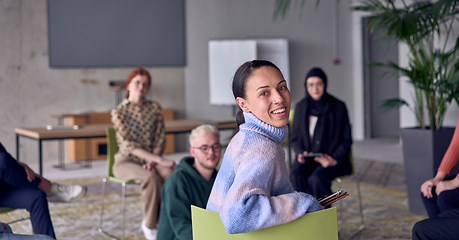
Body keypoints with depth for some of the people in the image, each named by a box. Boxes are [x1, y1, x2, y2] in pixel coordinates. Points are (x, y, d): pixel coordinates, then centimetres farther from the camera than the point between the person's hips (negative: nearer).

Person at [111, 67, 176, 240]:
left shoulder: (155, 108, 7)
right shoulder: (119, 112, -6)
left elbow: (160, 140, 5)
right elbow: (129, 145, -14)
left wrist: (152, 161, -14)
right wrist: (160, 160, -23)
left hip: (150, 159, 3)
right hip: (126, 161, -3)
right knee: (151, 178, -35)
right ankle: (150, 225, -17)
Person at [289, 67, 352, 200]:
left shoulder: (338, 107, 1)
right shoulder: (300, 107, 8)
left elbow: (346, 141, 3)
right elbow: (294, 138, 14)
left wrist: (335, 159, -14)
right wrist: (300, 153, -6)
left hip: (332, 159, -2)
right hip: (307, 158, 2)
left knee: (316, 178, -33)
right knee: (296, 176, -31)